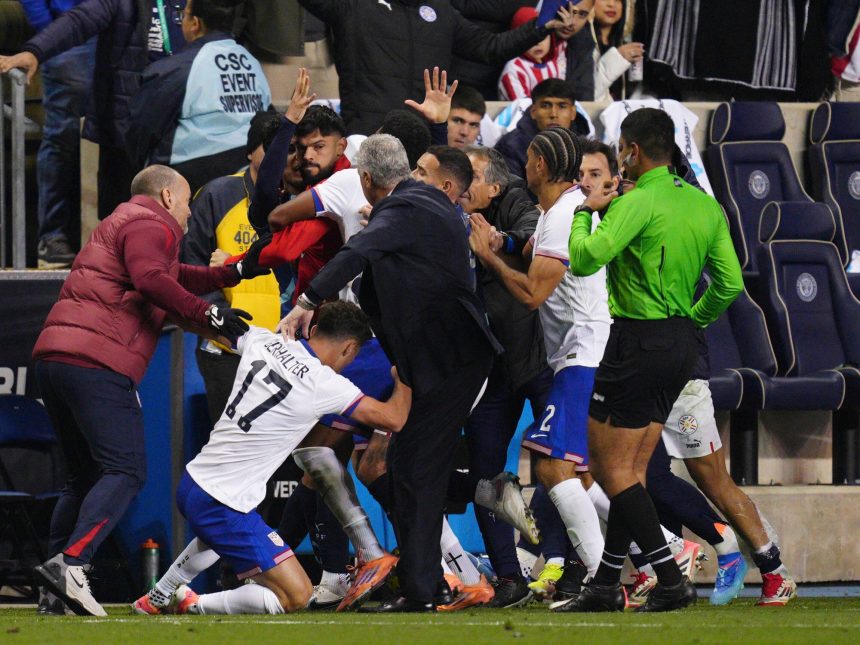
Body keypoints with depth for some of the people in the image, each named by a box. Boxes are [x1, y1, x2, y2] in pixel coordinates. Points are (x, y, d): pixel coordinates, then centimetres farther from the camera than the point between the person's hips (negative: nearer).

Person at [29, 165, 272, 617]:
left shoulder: (121, 225, 32)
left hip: (53, 357, 10)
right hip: (97, 363, -10)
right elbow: (152, 280, -19)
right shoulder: (150, 227, 1)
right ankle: (70, 563, -28)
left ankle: (57, 581, 7)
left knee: (85, 474, 16)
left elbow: (178, 278, 34)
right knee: (125, 472, -12)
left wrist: (238, 272, 35)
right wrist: (209, 314, -16)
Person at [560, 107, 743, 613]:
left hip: (638, 342, -8)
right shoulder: (706, 206, 9)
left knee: (612, 469, -3)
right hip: (683, 343, 8)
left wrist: (586, 212, -4)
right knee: (632, 470, 14)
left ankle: (671, 579, -12)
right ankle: (607, 586, 17)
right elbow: (731, 283, 9)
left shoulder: (638, 203, -15)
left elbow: (585, 259, -22)